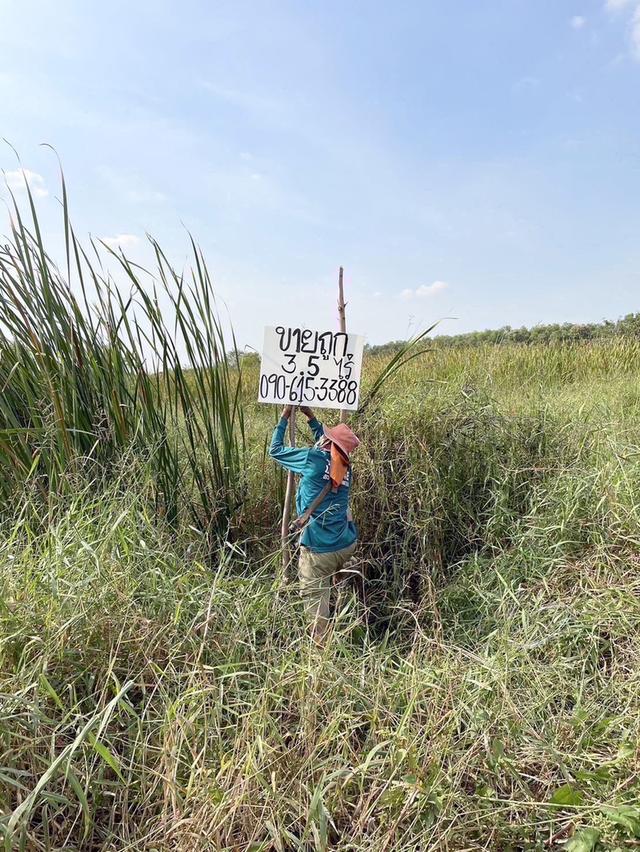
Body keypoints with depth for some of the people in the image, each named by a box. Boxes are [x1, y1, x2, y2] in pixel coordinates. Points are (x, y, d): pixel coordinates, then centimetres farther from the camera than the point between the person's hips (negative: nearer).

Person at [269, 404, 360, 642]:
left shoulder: (314, 458, -10)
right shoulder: (344, 466, 7)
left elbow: (275, 450, 3)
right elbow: (327, 447, 29)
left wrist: (284, 418, 14)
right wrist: (310, 416, 29)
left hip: (320, 549, -7)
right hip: (347, 544, 7)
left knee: (315, 598, 4)